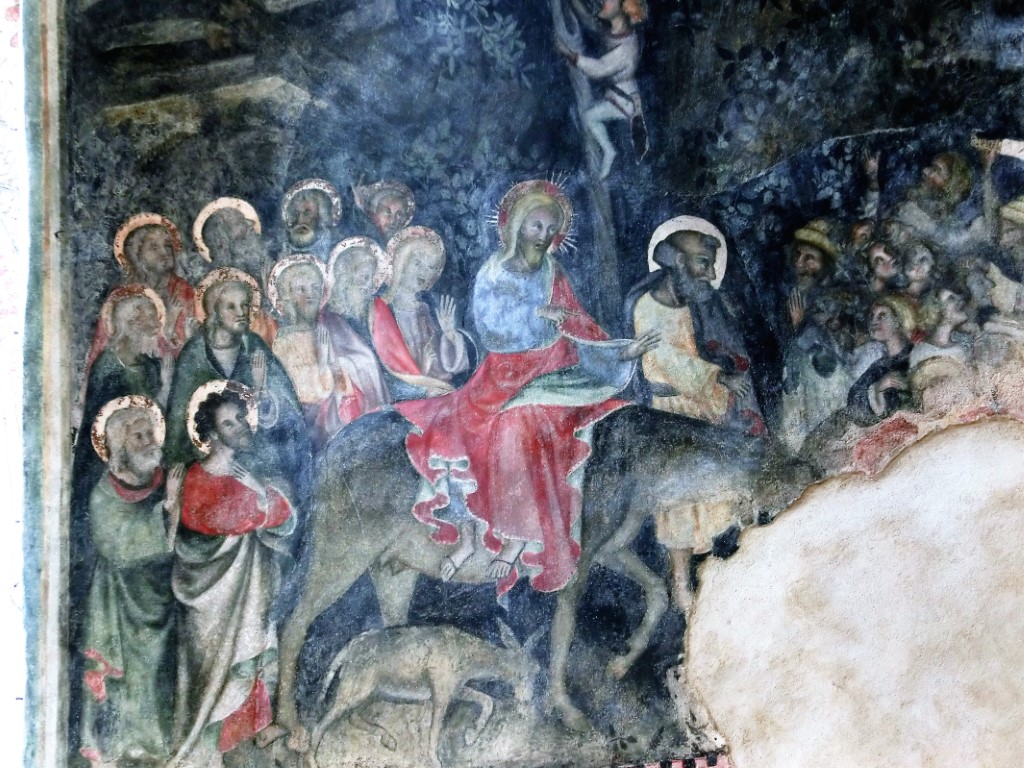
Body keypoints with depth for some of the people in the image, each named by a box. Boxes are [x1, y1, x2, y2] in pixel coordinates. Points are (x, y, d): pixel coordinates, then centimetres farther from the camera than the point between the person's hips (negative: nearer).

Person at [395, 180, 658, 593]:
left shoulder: (554, 278, 8)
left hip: (548, 375, -1)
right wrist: (536, 313, -12)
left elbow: (582, 332, 2)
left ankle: (522, 536, -13)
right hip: (501, 375, 2)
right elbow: (486, 324, -7)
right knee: (452, 428, -19)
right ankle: (467, 530, -7)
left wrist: (623, 351, -12)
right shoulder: (491, 273, 7)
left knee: (518, 430, -28)